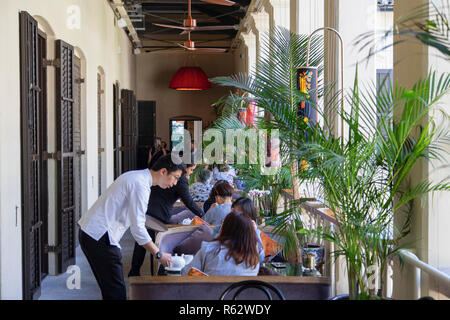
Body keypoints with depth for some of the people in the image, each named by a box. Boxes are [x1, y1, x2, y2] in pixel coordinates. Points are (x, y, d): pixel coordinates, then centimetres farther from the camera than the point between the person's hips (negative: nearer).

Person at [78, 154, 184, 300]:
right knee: (116, 293, -9)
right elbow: (138, 228, -20)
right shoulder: (141, 185, -18)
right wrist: (159, 254, -13)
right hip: (100, 237, -10)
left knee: (112, 290, 14)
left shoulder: (136, 177, 15)